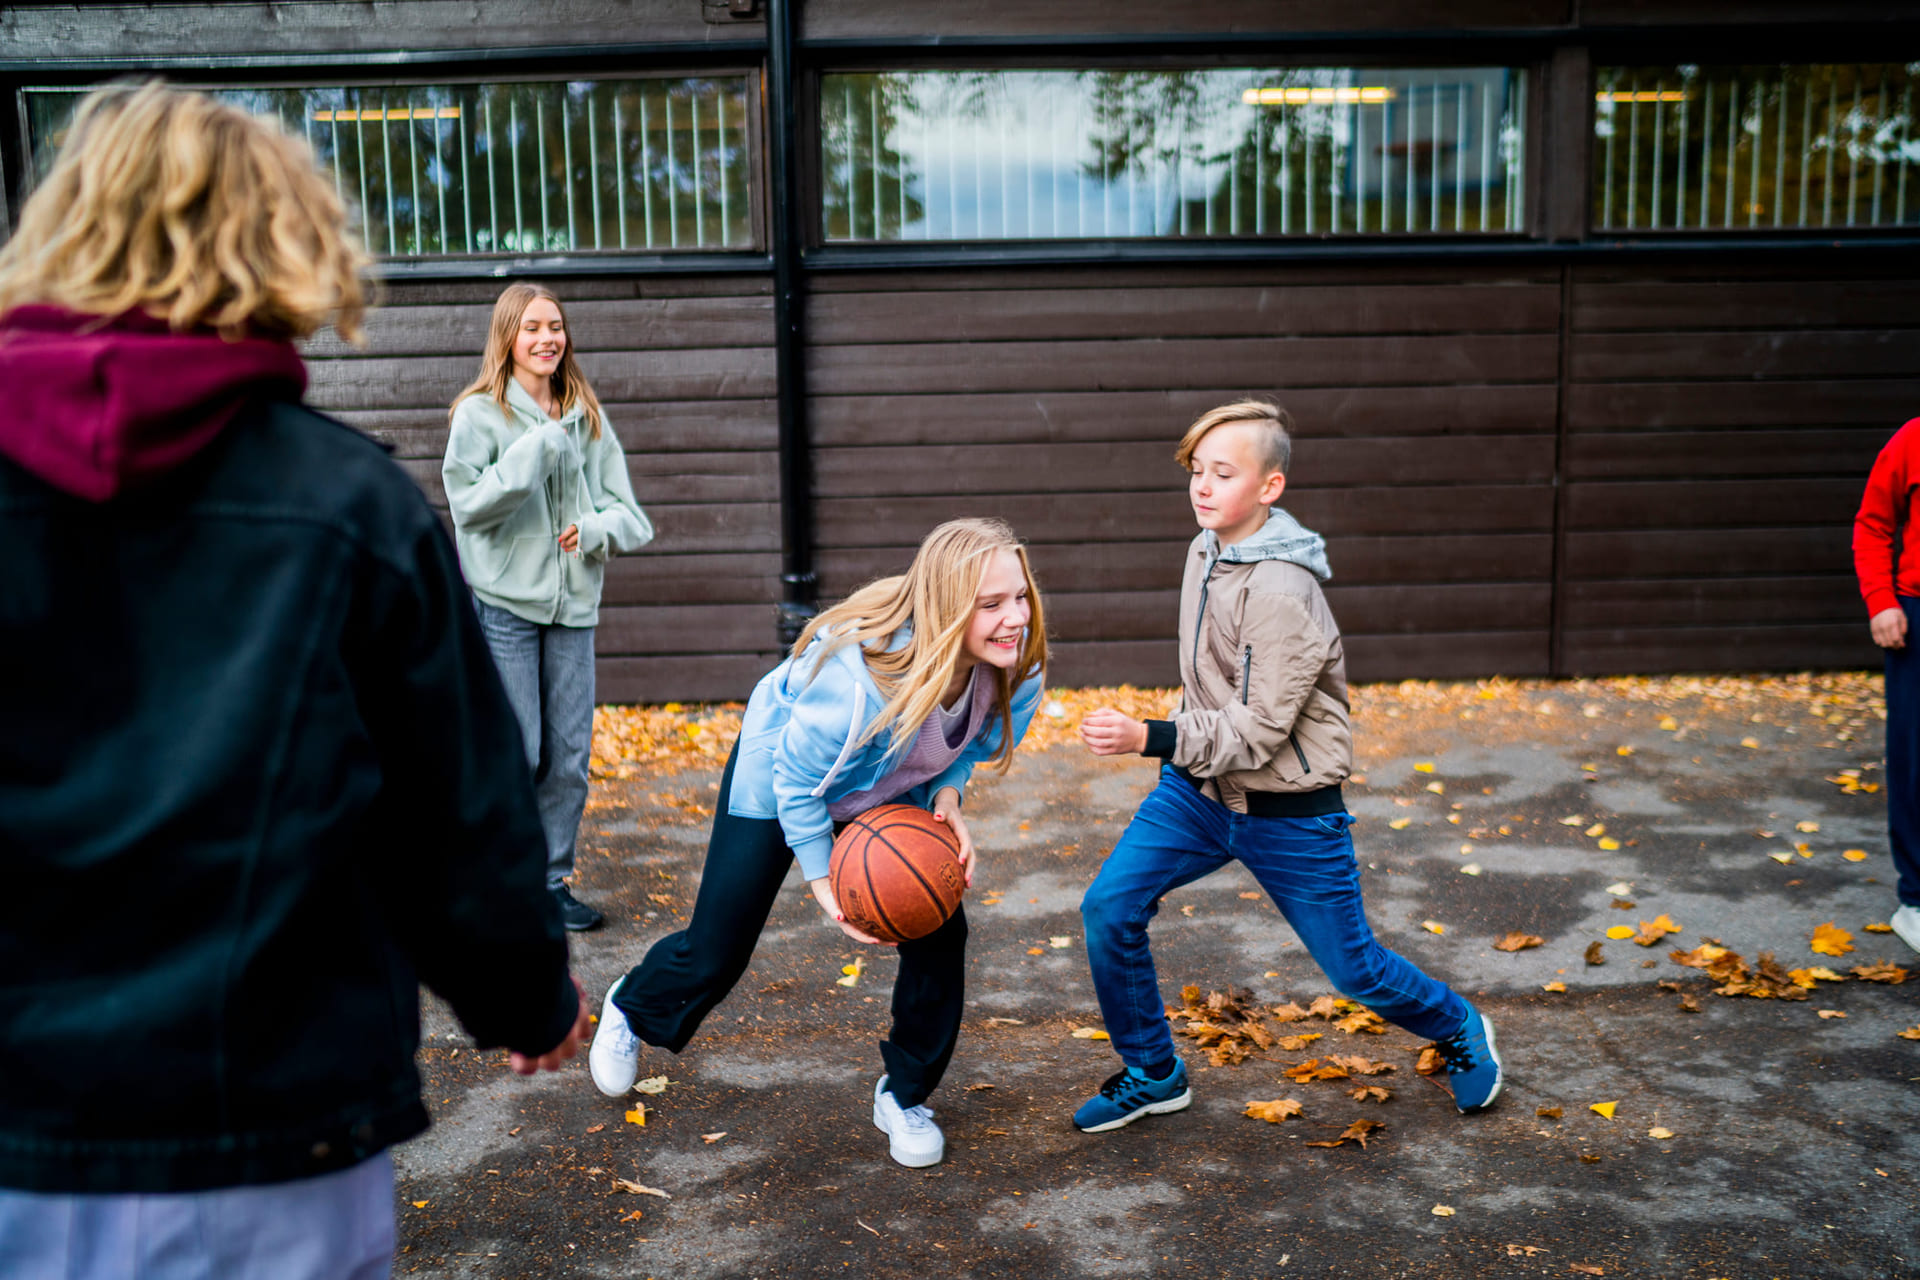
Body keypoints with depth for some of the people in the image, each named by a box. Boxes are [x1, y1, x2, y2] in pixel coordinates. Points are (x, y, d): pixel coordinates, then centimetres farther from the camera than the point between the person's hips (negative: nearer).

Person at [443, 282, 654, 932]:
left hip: (573, 604, 4)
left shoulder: (587, 416, 10)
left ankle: (551, 880, 19)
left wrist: (598, 528, -11)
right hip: (503, 603, -4)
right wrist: (534, 451, -20)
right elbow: (469, 503, -13)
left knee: (570, 755, 6)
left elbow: (628, 512, 10)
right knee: (515, 754, -5)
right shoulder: (479, 413, -2)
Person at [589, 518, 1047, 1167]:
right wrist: (823, 883, -26)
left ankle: (904, 1099, 13)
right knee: (716, 951, 4)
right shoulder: (858, 676, -45)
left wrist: (948, 796, -21)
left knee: (939, 930, -10)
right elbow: (797, 780, -27)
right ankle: (630, 1011, 41)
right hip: (779, 776, -4)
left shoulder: (1016, 665, -27)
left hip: (894, 795, 5)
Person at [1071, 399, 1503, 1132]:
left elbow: (1256, 734, -26)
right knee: (1109, 907, -6)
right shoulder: (1207, 550, 0)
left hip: (1287, 815, -7)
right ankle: (1152, 1074, 15)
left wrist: (1146, 739, -34)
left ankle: (1459, 1033, 40)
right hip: (1200, 785, 7)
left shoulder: (1283, 593, -26)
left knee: (1355, 968, 8)